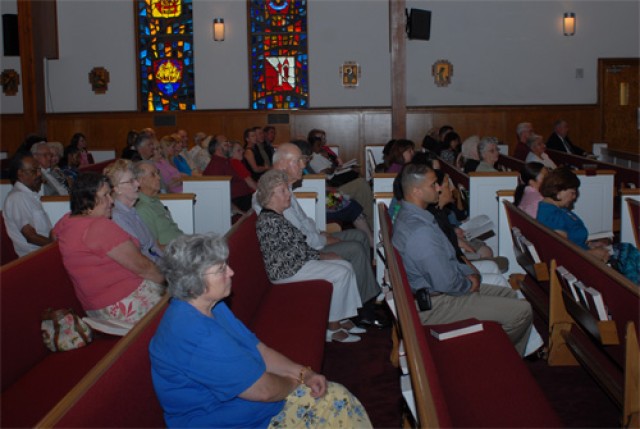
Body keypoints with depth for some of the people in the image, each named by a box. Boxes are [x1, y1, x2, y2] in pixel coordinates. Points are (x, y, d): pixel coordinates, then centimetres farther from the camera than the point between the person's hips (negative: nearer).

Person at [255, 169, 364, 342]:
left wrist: (319, 254, 4)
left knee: (346, 266, 3)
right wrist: (321, 256, -8)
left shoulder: (276, 216, 12)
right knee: (341, 273, -17)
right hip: (286, 271, -11)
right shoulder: (269, 221, -22)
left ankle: (343, 320, 8)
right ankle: (332, 328, -6)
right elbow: (295, 252, -19)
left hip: (296, 262, 11)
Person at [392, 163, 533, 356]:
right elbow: (446, 283, -27)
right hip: (434, 304, -11)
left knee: (509, 295, 20)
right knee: (522, 311, -9)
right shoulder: (420, 232, -30)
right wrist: (470, 284, -6)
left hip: (428, 289, 11)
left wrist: (469, 273, 3)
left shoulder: (407, 216, 4)